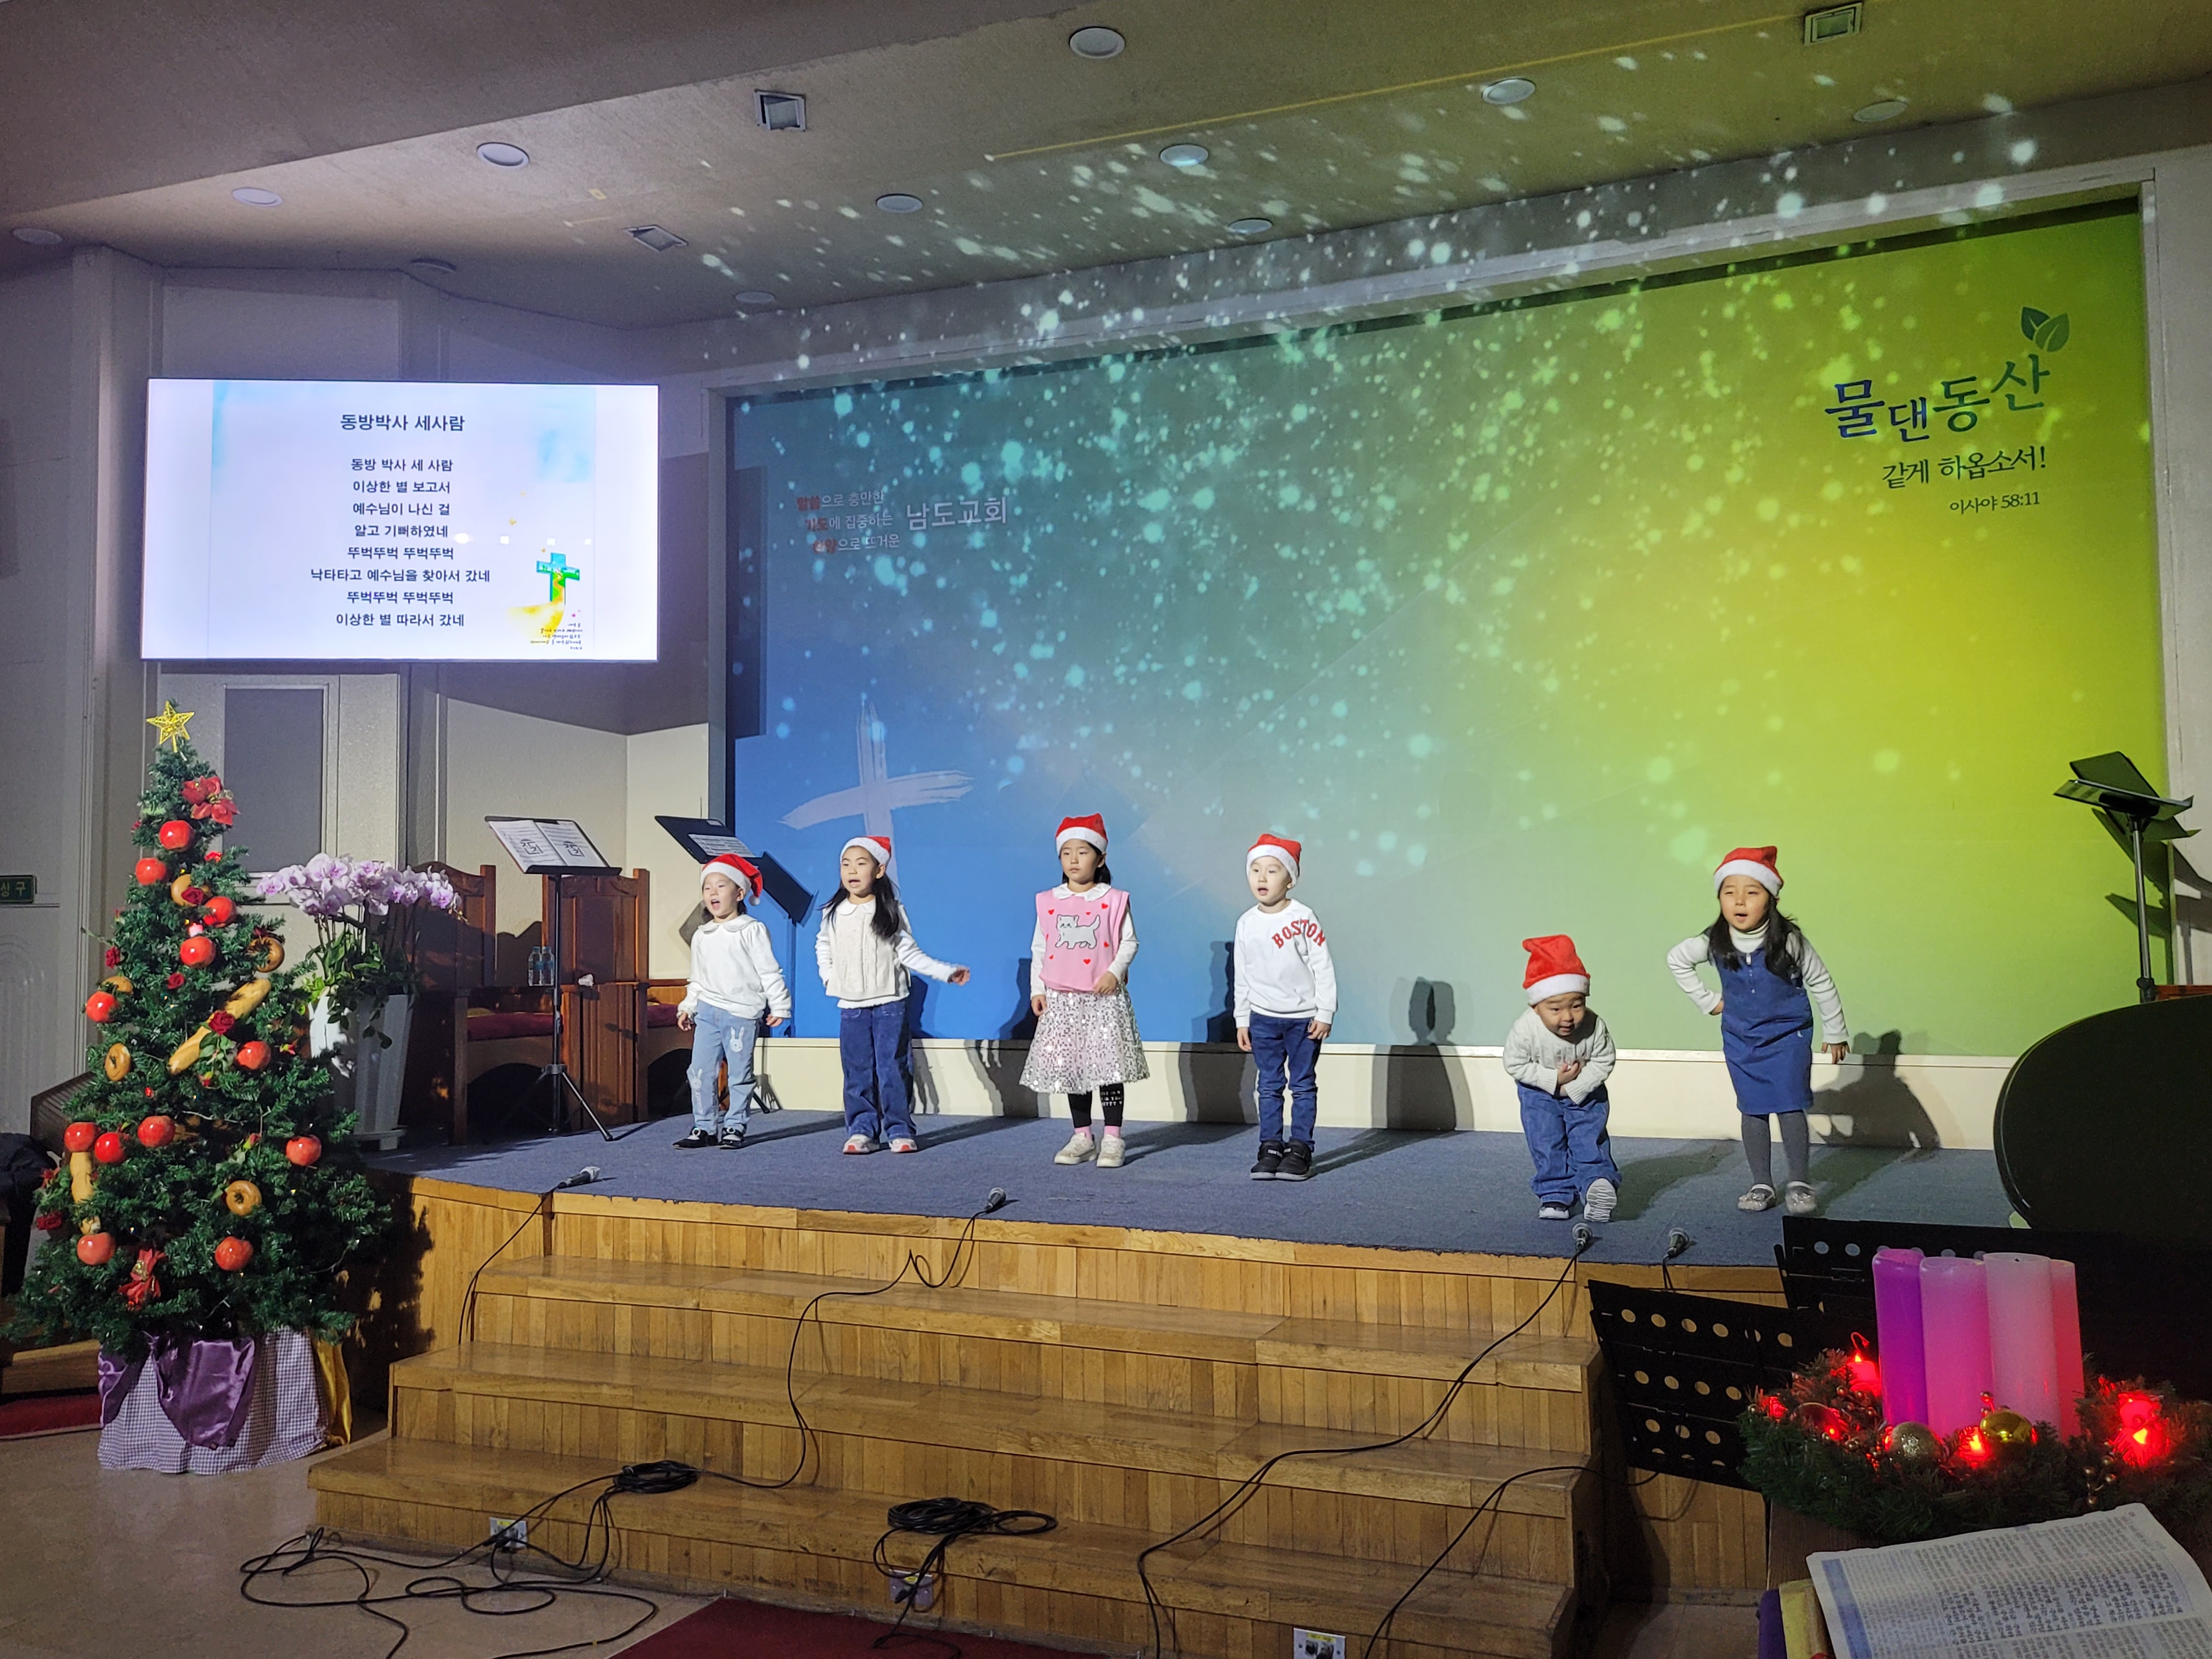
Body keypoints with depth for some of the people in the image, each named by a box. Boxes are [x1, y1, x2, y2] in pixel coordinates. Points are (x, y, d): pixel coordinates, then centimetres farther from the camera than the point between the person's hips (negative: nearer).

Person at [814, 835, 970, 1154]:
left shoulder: (891, 912, -3)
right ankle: (861, 1131, 11)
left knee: (894, 1069, -3)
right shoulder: (834, 913, 5)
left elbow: (909, 953, -4)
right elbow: (823, 945, 22)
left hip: (889, 1004, -2)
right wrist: (829, 977, 8)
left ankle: (899, 1131, 3)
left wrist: (946, 972, -13)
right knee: (857, 1073, 5)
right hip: (850, 1007, 3)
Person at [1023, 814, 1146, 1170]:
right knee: (1070, 1065, 8)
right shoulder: (1048, 902, 7)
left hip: (1105, 997, -3)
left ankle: (1112, 1139, 4)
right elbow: (1039, 948, 10)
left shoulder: (1114, 901, -1)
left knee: (1108, 1063, -4)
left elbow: (1129, 942, 0)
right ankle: (1082, 1137, 18)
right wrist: (1036, 990, 4)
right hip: (1061, 998, 3)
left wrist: (1115, 972, -16)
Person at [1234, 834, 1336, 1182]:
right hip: (1263, 1019, 3)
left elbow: (1323, 967, -8)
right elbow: (1242, 976, 9)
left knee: (1303, 1085, 4)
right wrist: (1242, 1021, 8)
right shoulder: (1246, 924, 2)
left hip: (1303, 1017, -3)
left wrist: (1324, 1013, -10)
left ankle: (1300, 1150, 11)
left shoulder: (1303, 918, -9)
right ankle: (1270, 1149, 14)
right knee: (1269, 1087, 8)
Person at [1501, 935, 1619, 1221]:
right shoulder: (1525, 1030, -34)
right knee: (1546, 1144, -2)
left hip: (1584, 1091, 0)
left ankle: (1598, 1184, -7)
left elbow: (1604, 1062, -15)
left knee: (1589, 1139, -7)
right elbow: (1515, 1064, -19)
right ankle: (1555, 1194, 6)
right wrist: (1554, 1079, -25)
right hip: (1540, 1093, 0)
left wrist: (1575, 1087, -22)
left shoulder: (1594, 1026, -30)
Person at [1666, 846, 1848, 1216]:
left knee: (1789, 1107, -7)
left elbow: (1821, 985, -6)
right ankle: (1762, 1185, 15)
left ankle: (1800, 1183, 6)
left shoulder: (1790, 941, -18)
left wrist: (1835, 1032, 2)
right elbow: (1676, 960, 8)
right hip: (1741, 1040, 3)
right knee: (1753, 1111, 7)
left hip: (1788, 1036, -3)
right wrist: (1707, 1001, 5)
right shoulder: (1714, 943, -12)